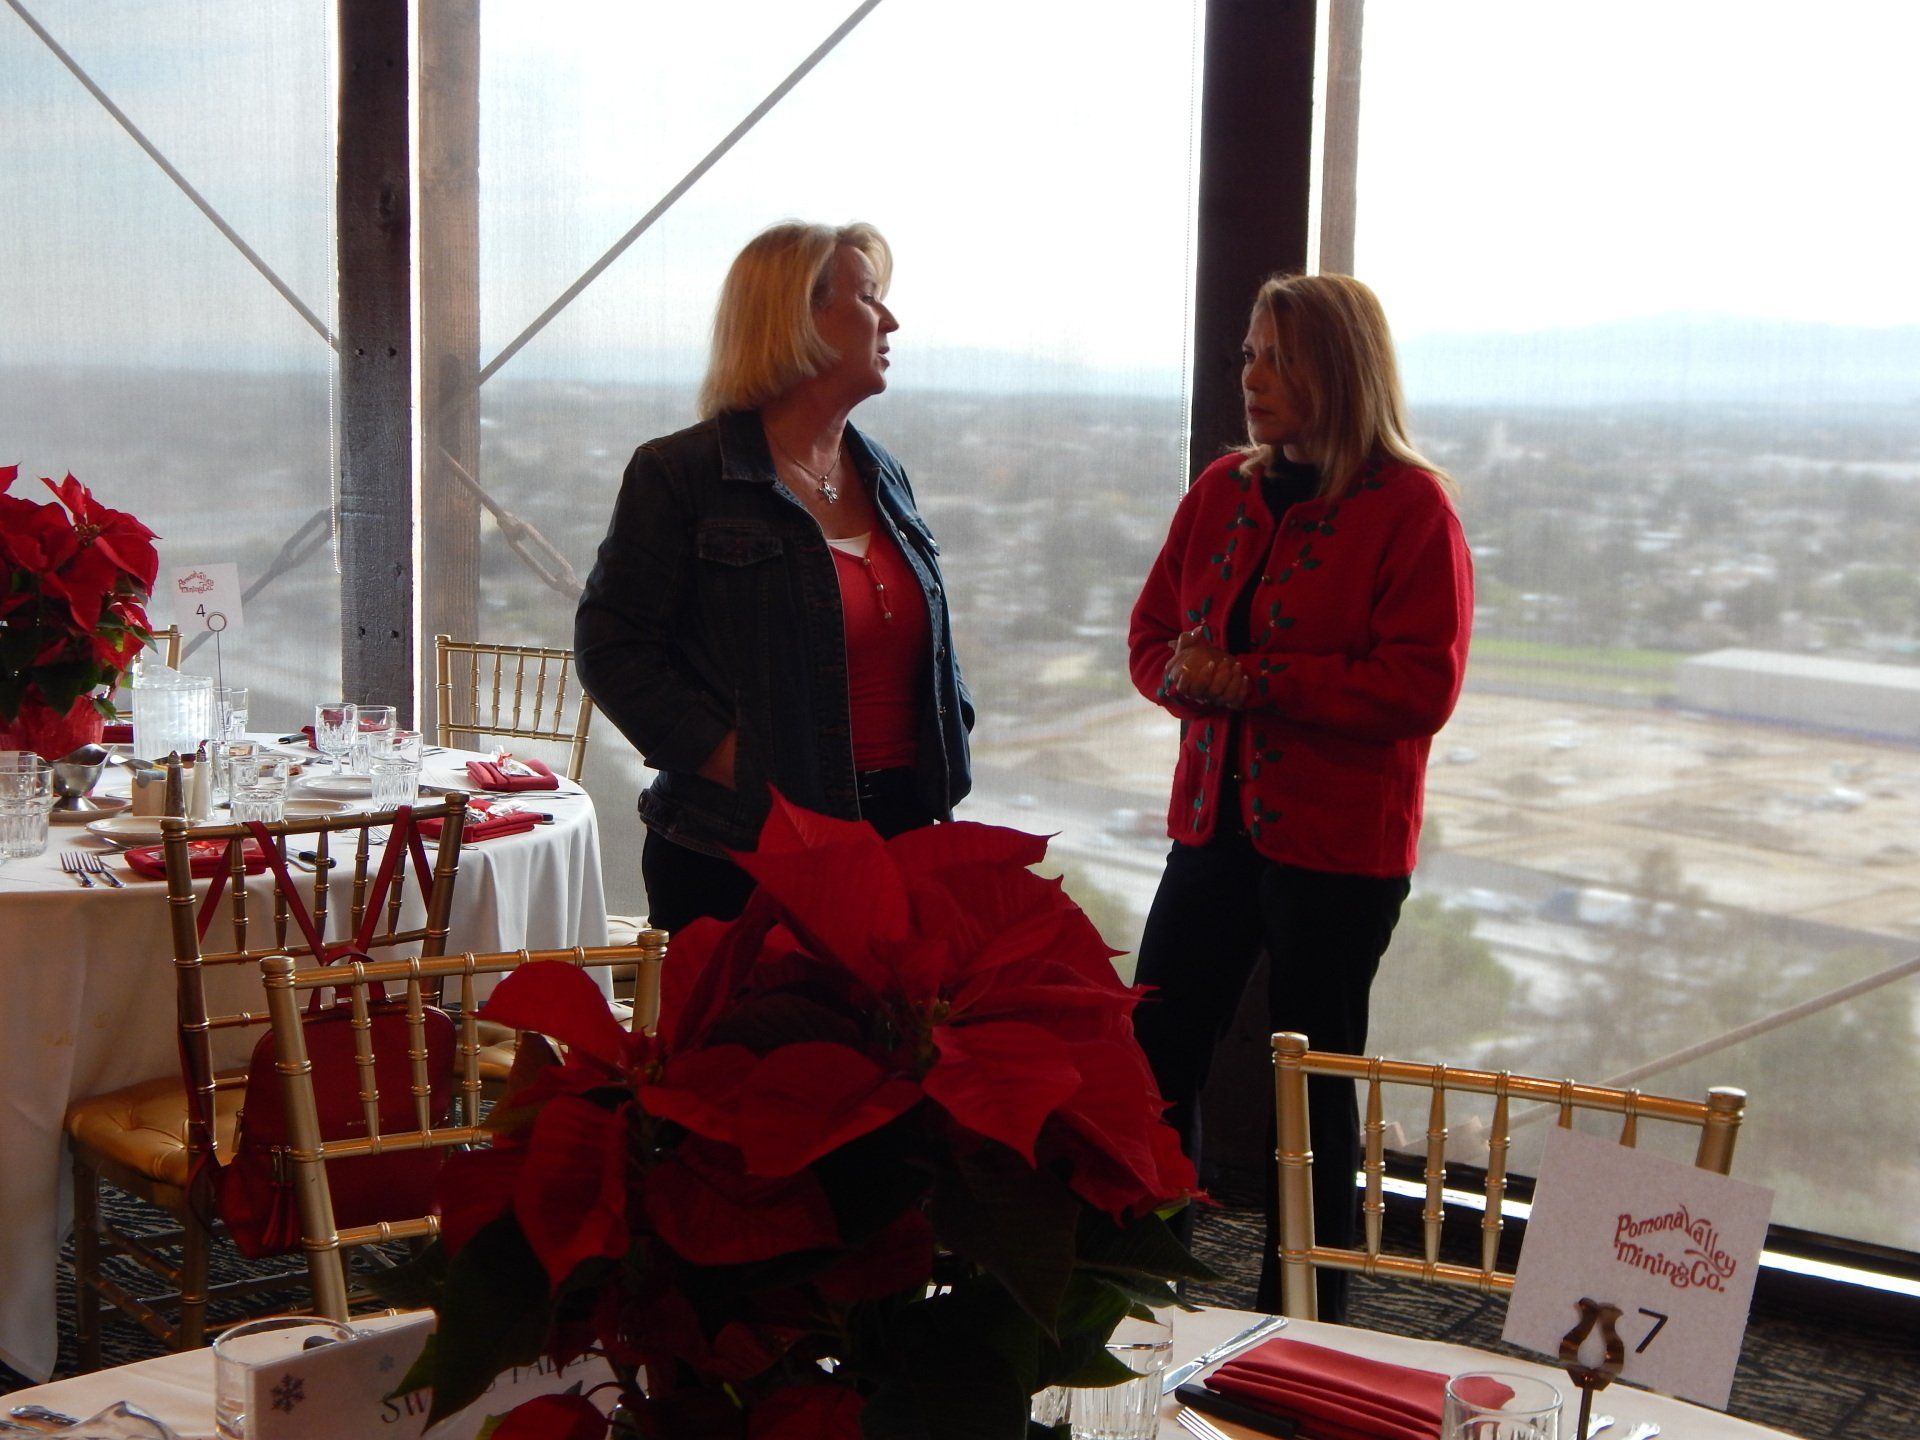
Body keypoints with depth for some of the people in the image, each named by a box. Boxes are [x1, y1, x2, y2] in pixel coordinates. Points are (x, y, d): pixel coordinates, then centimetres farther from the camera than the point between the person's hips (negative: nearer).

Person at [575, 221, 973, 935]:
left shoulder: (884, 478, 15)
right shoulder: (680, 474, -6)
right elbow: (612, 647, -11)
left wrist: (945, 770, 8)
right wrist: (741, 770, -17)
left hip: (897, 833, 6)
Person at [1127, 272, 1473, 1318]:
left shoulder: (1410, 507, -9)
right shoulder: (1221, 492, 11)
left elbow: (1420, 685, -16)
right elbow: (1152, 631, 15)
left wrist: (1251, 680, -20)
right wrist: (1186, 676, -9)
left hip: (1338, 848, -6)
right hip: (1216, 826, 6)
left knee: (1314, 1084, 4)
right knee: (1152, 1058, 5)